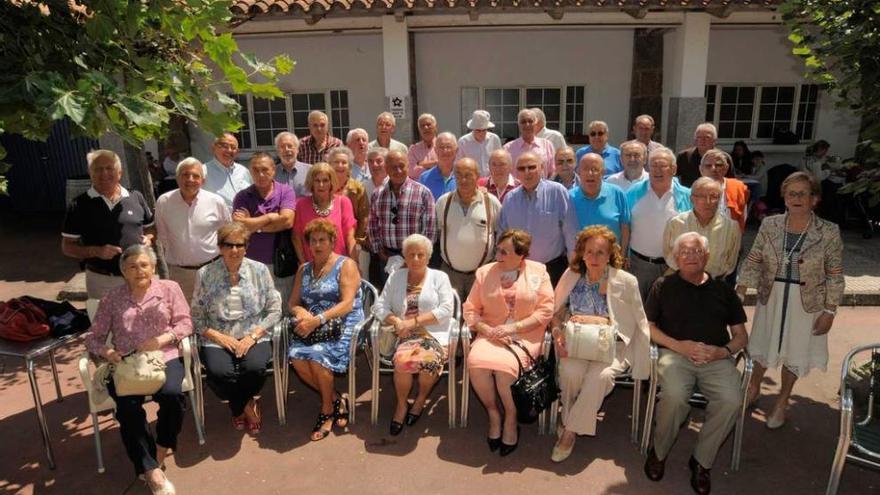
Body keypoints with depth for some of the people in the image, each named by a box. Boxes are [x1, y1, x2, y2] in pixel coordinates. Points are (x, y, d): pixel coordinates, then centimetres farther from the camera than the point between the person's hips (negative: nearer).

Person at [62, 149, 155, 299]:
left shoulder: (136, 198, 5)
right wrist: (96, 251, -15)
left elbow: (151, 229, 18)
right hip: (101, 281, -1)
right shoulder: (80, 205, 0)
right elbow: (67, 247, 2)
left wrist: (148, 239, -5)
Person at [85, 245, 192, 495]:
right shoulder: (111, 298, 13)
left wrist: (162, 339, -12)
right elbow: (93, 336, 12)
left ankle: (161, 449, -2)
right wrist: (105, 351, -9)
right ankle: (152, 471, -19)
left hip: (164, 357, -1)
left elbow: (185, 323, 4)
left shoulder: (170, 288, 10)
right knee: (128, 406, -28)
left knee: (172, 394, -31)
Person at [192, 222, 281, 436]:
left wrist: (253, 336, -10)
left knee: (255, 368, -30)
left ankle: (238, 406, 7)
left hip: (254, 337, 0)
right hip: (217, 340, 0)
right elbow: (197, 316, 4)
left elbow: (274, 310, 3)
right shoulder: (205, 274, 4)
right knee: (219, 372, -30)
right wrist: (218, 336, -11)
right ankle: (246, 406, 5)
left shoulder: (260, 270, 4)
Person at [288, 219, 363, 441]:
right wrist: (300, 311, -10)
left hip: (343, 325, -5)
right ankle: (337, 399, -5)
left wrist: (317, 320, -22)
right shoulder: (304, 269, 19)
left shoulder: (346, 265, 1)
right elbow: (293, 302, 15)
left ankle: (327, 409, -7)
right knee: (296, 356, -26)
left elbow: (347, 303, -11)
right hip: (312, 328, 5)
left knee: (317, 354, -32)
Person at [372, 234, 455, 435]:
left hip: (435, 334, -1)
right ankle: (402, 403, -4)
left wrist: (414, 321, -11)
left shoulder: (439, 277, 10)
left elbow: (446, 310, -3)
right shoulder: (396, 277, 17)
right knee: (402, 360, -31)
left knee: (428, 359, -33)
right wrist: (396, 321, -11)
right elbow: (380, 306, 10)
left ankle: (421, 399, -1)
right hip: (407, 335, 1)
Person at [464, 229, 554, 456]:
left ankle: (511, 419, -4)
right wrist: (488, 330, -11)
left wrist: (513, 328, -13)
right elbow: (470, 309, 7)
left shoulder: (538, 272, 3)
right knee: (476, 362, -28)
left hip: (525, 336, -2)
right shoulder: (485, 272, 8)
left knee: (505, 365, -31)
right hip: (491, 334, 3)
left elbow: (545, 311, -3)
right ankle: (493, 413, -3)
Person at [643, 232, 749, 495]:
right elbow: (647, 326, 7)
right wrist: (678, 345, -9)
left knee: (731, 400, -27)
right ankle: (659, 452, -3)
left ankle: (702, 461, -4)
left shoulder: (723, 290, 18)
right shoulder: (663, 286, 12)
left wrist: (723, 351, -5)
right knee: (674, 396, -32)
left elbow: (741, 336, 18)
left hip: (717, 358, 2)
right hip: (675, 354, -2)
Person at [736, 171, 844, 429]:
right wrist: (739, 292, -10)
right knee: (763, 347, 18)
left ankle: (782, 401, 35)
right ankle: (754, 388, 44)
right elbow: (753, 261, -2)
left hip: (806, 303, -1)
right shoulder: (769, 225, -7)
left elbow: (835, 276, -7)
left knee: (795, 353, 13)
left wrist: (830, 311, -8)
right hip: (771, 299, 2)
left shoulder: (829, 232, -12)